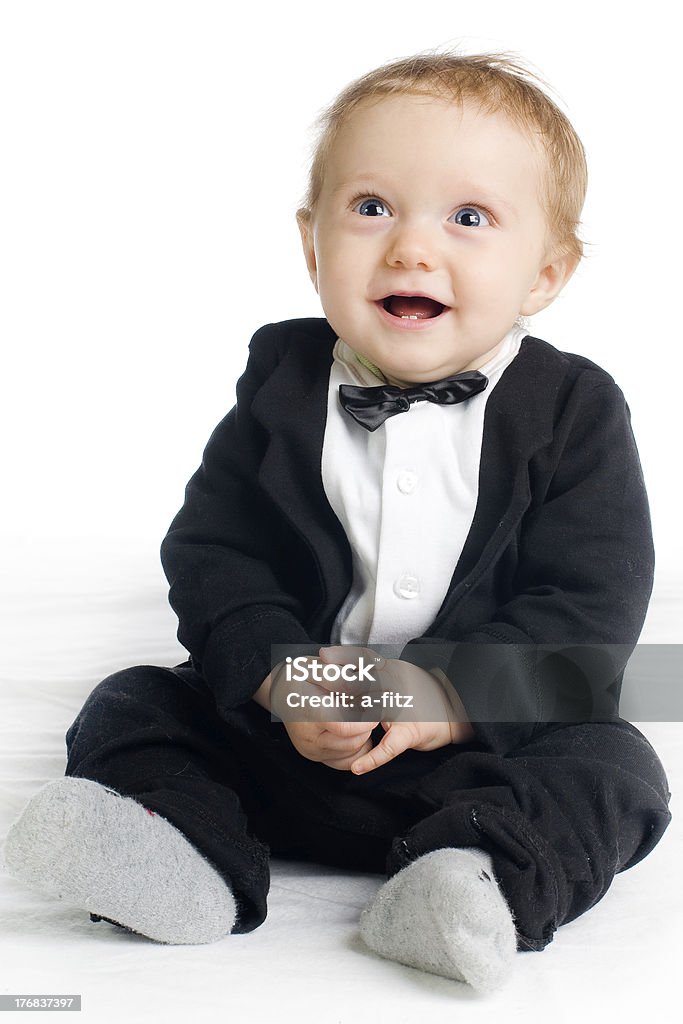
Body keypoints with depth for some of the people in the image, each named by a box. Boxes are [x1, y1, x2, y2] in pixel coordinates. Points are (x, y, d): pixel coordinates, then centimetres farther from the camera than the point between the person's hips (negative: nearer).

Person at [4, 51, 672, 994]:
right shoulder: (282, 385, -1)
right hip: (276, 727, 2)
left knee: (615, 770, -23)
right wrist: (279, 676, -21)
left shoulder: (575, 411, -6)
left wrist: (455, 693, -25)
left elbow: (590, 605, -11)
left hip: (490, 738, -2)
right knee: (130, 708, -8)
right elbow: (211, 552, -4)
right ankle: (186, 855, -30)